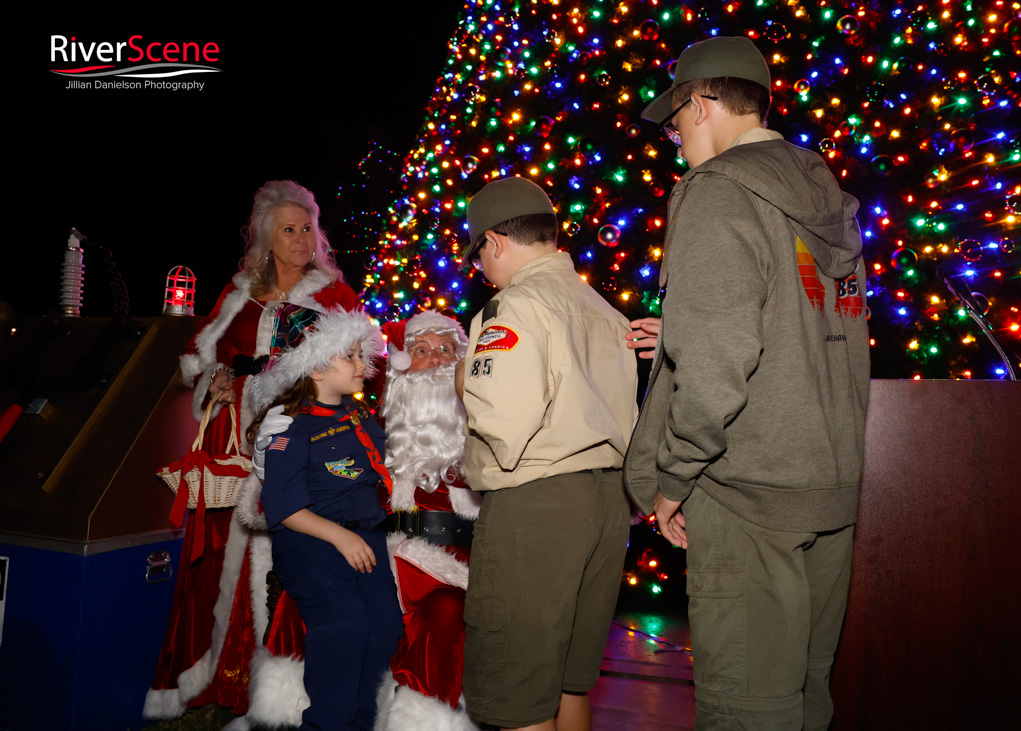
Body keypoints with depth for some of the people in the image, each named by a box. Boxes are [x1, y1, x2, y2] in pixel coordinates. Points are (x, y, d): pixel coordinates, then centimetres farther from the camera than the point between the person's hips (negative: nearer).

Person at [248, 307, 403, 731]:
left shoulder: (363, 419, 16)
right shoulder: (292, 427, -5)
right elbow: (283, 506, -10)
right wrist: (338, 535, -17)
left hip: (364, 534, 6)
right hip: (310, 539, -5)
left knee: (385, 620, -11)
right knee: (344, 620, -24)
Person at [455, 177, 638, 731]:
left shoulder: (515, 307, -11)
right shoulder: (605, 311, 15)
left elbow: (503, 423, -21)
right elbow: (623, 416, 13)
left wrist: (466, 386, -2)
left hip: (534, 505, -8)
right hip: (608, 498, 9)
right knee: (571, 679, 21)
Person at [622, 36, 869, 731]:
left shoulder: (719, 192, -11)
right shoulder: (830, 196, 14)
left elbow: (715, 367, -21)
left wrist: (671, 480, -10)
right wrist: (683, 336, 20)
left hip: (746, 492, -8)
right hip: (832, 489, 9)